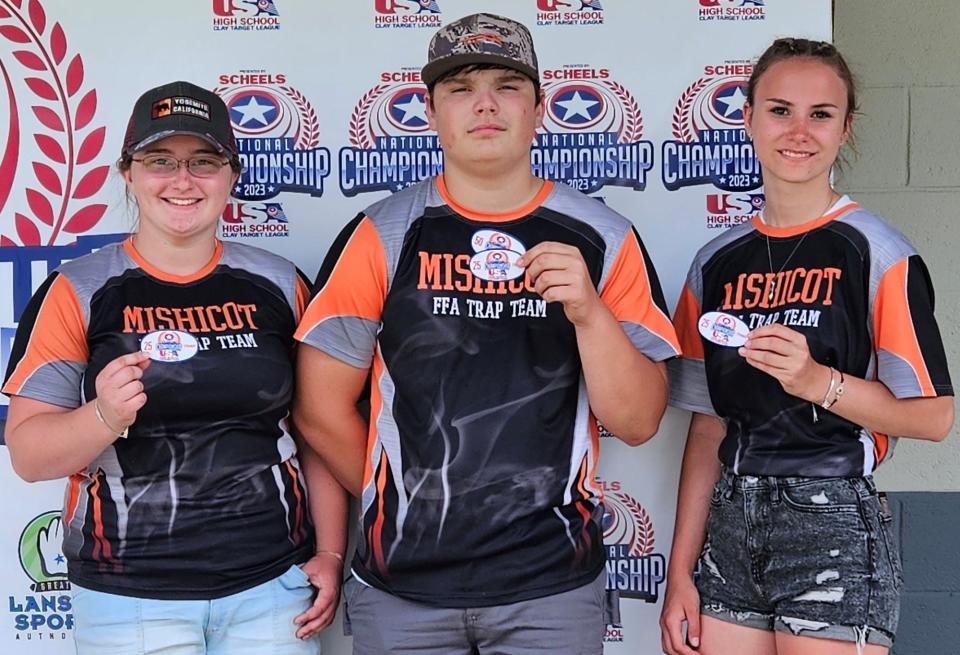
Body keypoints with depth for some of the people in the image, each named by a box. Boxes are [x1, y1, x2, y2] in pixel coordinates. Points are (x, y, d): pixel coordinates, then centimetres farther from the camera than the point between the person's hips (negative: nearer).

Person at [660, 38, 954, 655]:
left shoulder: (877, 253, -6)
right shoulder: (716, 264, 7)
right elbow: (708, 425, 9)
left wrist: (819, 381, -23)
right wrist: (681, 572, 7)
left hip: (833, 528, -4)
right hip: (731, 527, 4)